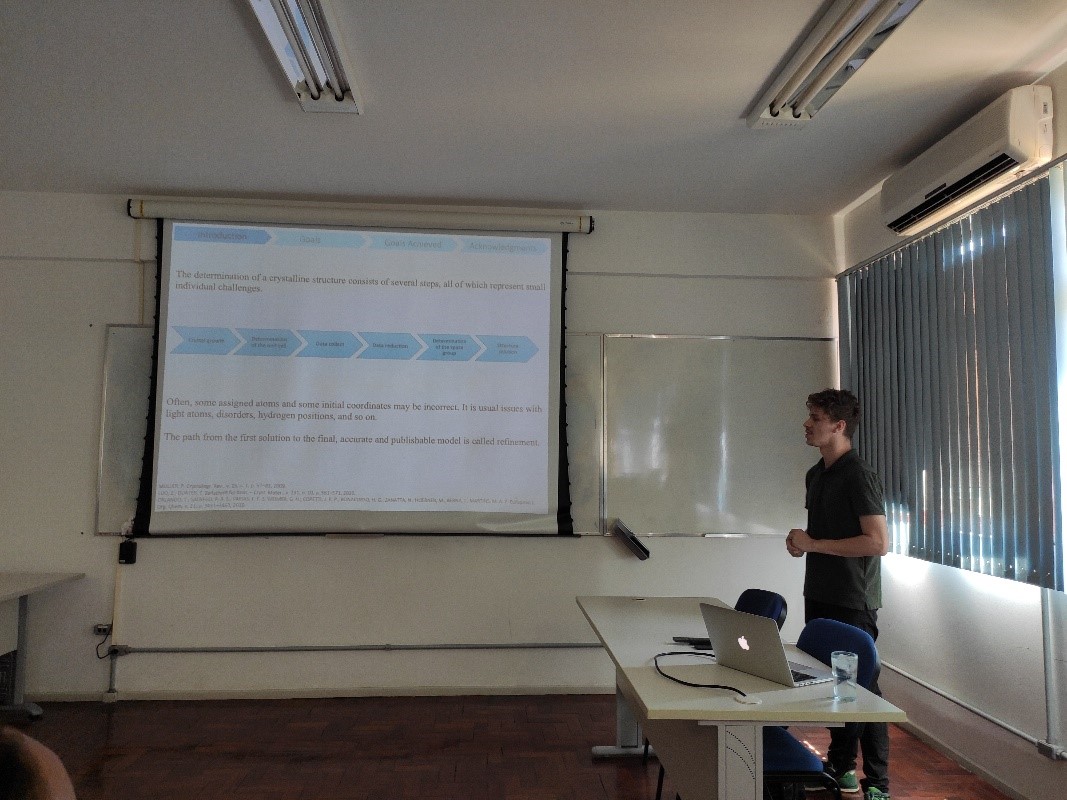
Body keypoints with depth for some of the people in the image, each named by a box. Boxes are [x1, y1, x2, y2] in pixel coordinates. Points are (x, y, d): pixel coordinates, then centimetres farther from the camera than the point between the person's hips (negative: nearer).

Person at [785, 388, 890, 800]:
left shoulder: (859, 475, -14)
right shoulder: (816, 474, 11)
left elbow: (878, 542, -21)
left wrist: (813, 544, -18)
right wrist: (799, 540, 2)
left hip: (853, 601, -8)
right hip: (820, 595, 8)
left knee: (861, 686, -1)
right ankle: (841, 766, 28)